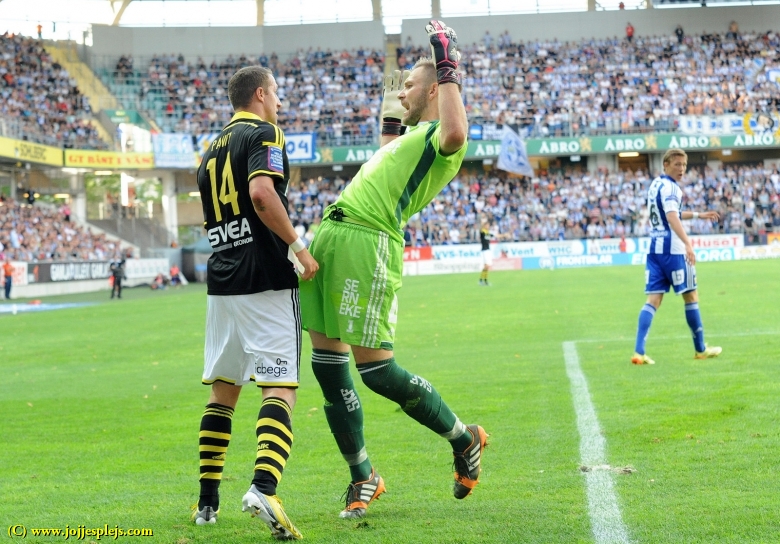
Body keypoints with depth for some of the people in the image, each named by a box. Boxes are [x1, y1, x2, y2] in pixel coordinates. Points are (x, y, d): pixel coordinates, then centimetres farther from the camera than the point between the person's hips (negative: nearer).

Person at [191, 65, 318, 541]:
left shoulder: (212, 152, 20)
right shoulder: (264, 134, -4)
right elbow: (262, 193, -22)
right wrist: (298, 247, -16)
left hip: (222, 283, 7)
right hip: (267, 282, -7)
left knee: (223, 391, 15)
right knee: (280, 389, -11)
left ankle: (208, 500, 15)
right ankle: (264, 488, -30)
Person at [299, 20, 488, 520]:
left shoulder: (440, 136, -1)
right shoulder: (412, 136, 28)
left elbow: (455, 134, -27)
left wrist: (448, 69, -18)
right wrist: (390, 117, 44)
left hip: (366, 241, -9)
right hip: (331, 234, 10)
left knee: (376, 368, -11)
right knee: (327, 361, 7)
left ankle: (465, 440, 10)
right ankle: (363, 478, 18)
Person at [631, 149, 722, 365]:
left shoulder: (655, 185, 16)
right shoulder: (669, 187, -13)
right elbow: (672, 217, -28)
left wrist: (698, 215, 39)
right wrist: (688, 243, -39)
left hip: (654, 248, 8)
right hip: (672, 248, -8)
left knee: (654, 299, 2)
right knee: (691, 296, 7)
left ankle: (639, 351, -12)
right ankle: (700, 349, 18)